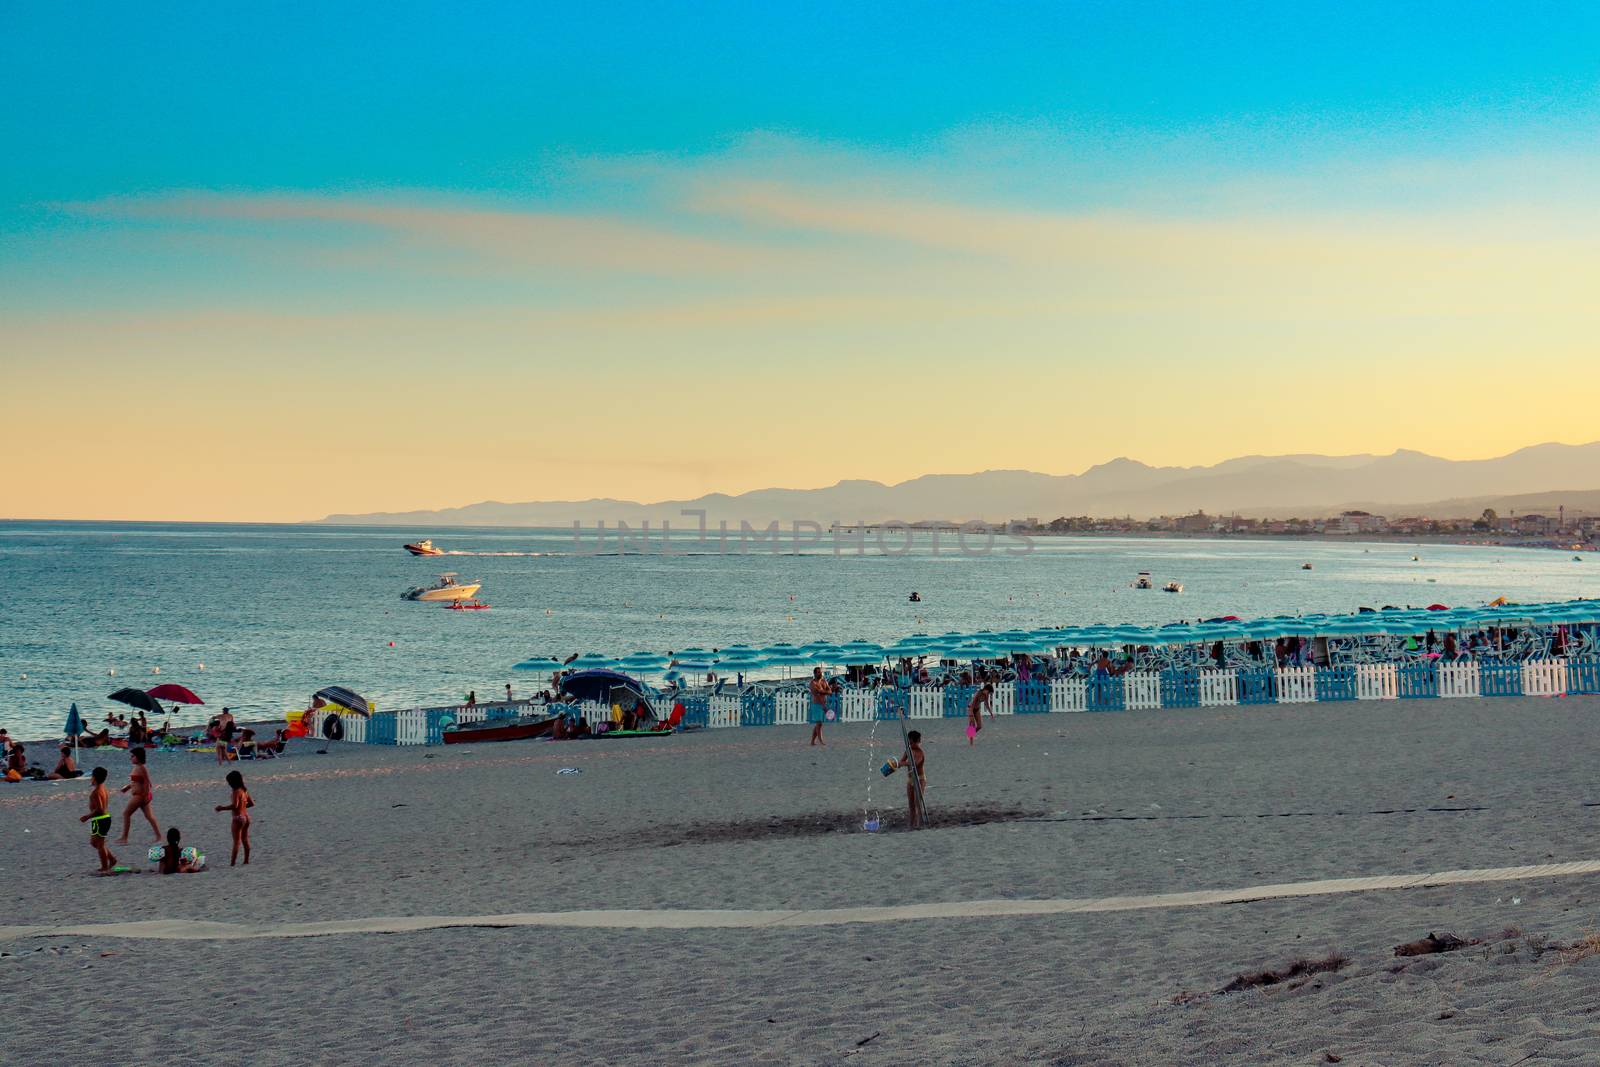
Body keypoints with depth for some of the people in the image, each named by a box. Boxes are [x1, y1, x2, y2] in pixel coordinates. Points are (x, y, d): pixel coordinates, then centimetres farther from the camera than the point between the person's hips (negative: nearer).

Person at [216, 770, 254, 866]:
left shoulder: (236, 792, -16)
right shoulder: (245, 791, 9)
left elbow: (234, 805, -26)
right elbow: (252, 803, 16)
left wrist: (222, 808, -17)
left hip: (238, 818, -8)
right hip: (246, 817, 8)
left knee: (236, 841, -7)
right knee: (245, 840, 14)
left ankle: (233, 862, -6)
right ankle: (246, 861, 19)